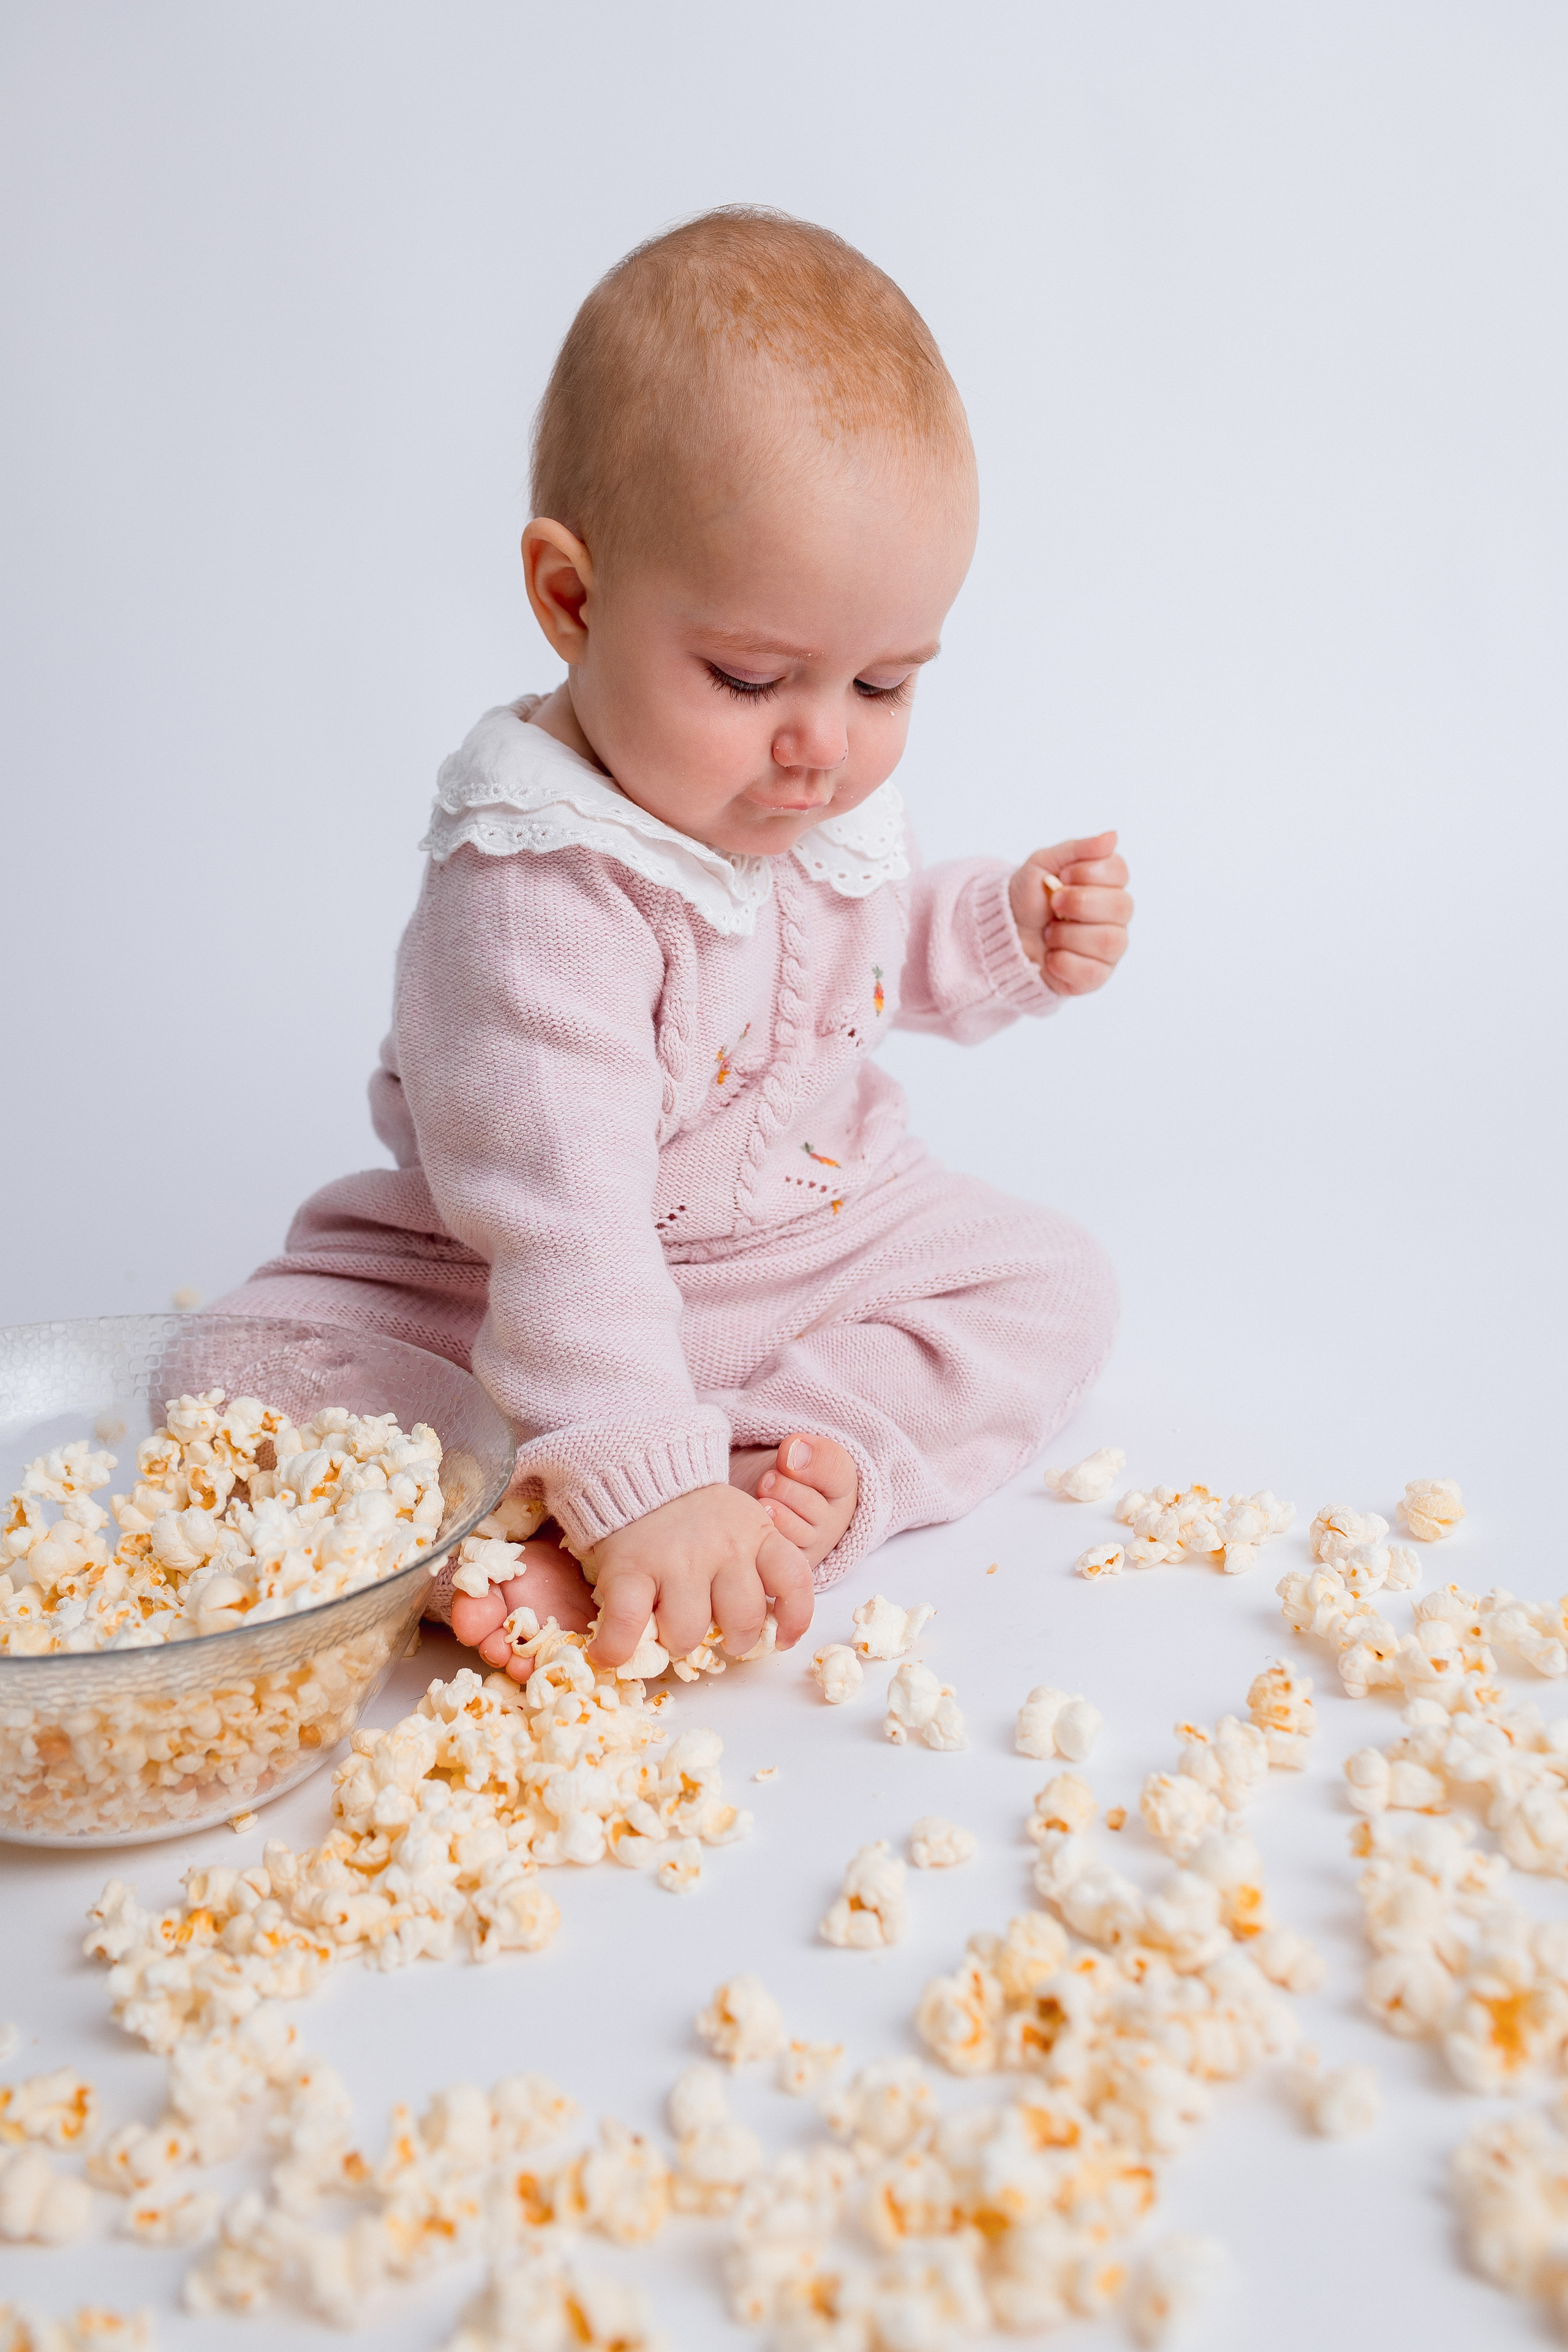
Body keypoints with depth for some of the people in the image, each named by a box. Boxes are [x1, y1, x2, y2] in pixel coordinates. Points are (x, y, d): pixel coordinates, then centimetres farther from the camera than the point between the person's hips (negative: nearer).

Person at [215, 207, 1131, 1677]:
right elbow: (560, 1215, -37)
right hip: (508, 1303, -5)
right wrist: (640, 1482, -41)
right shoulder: (539, 887, -32)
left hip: (820, 1239, 6)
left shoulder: (827, 793, -7)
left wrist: (1006, 930, -3)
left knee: (1055, 1281, -9)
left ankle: (790, 1475, -24)